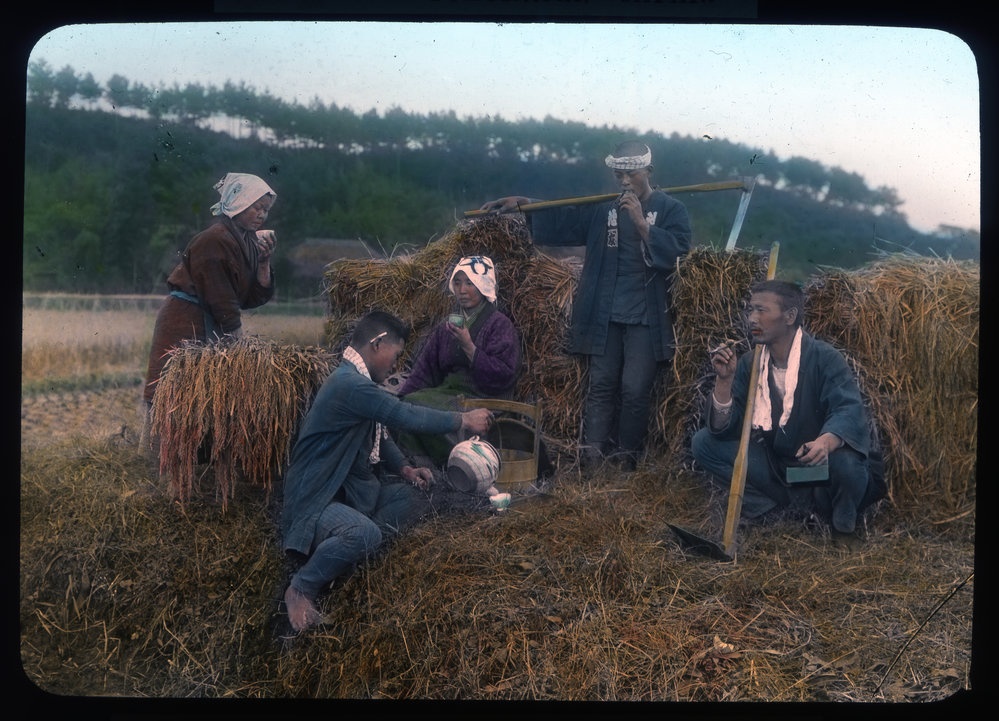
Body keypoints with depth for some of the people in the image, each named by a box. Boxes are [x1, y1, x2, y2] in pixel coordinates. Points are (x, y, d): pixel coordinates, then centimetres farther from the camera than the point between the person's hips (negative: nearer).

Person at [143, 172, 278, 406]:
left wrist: (264, 261, -3)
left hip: (211, 325, 9)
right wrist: (237, 337, -13)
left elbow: (256, 297, 8)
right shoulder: (214, 240, -15)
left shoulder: (249, 241, 11)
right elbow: (218, 299, -17)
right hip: (185, 323, -9)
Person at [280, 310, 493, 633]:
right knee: (365, 533, -35)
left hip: (347, 489, 11)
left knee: (407, 497, 1)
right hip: (313, 500, -11)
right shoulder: (349, 384, -23)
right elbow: (405, 416, -23)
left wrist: (404, 469, 5)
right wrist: (464, 420, -11)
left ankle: (336, 550, -2)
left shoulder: (358, 381, 12)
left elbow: (380, 435, 21)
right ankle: (300, 589, -12)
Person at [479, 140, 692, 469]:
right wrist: (522, 203, 3)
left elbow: (676, 251, -13)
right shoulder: (603, 210, 14)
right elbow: (562, 220, 13)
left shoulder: (671, 210, 2)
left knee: (635, 389, -5)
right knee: (601, 385, 3)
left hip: (646, 318, -3)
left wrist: (642, 223, -19)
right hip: (605, 316, 4)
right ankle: (591, 459, 3)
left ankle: (627, 460, 7)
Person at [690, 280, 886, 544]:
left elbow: (850, 410, -31)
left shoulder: (824, 358, -15)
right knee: (704, 442, -8)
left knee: (844, 459, -39)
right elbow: (723, 430, -3)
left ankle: (844, 522, -3)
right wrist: (724, 380, -19)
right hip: (775, 463, 5)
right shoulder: (749, 364, 0)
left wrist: (827, 440, -53)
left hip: (819, 463, -4)